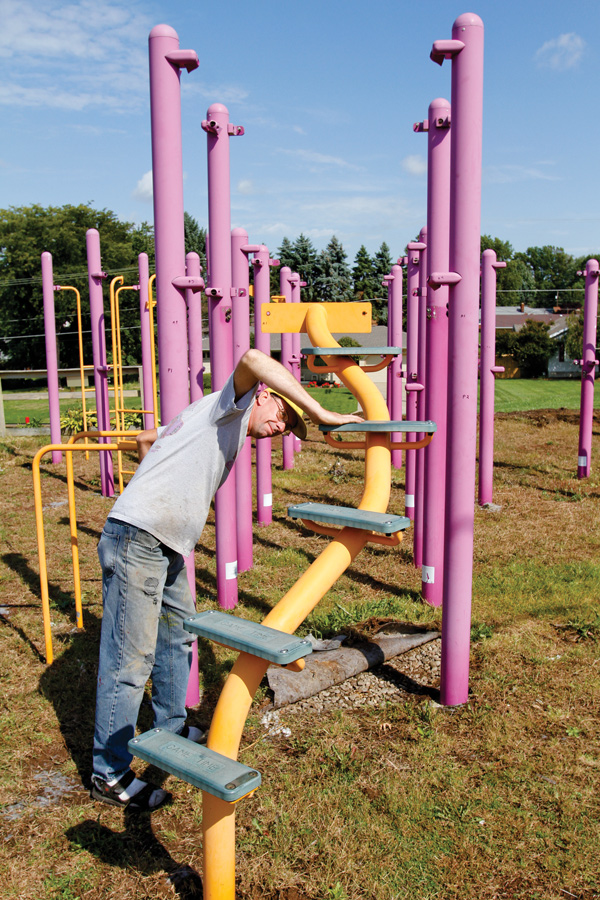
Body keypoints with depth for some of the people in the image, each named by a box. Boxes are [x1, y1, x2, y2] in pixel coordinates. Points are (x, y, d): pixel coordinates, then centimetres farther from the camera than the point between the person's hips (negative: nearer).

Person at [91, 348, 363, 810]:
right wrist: (322, 413, -29)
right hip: (137, 541, -10)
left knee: (179, 635, 23)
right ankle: (110, 775, 12)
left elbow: (145, 438, 33)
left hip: (165, 547, 11)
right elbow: (253, 359, -29)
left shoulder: (211, 424, 21)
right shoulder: (230, 407, -5)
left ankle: (172, 728, 42)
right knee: (130, 660, -2)